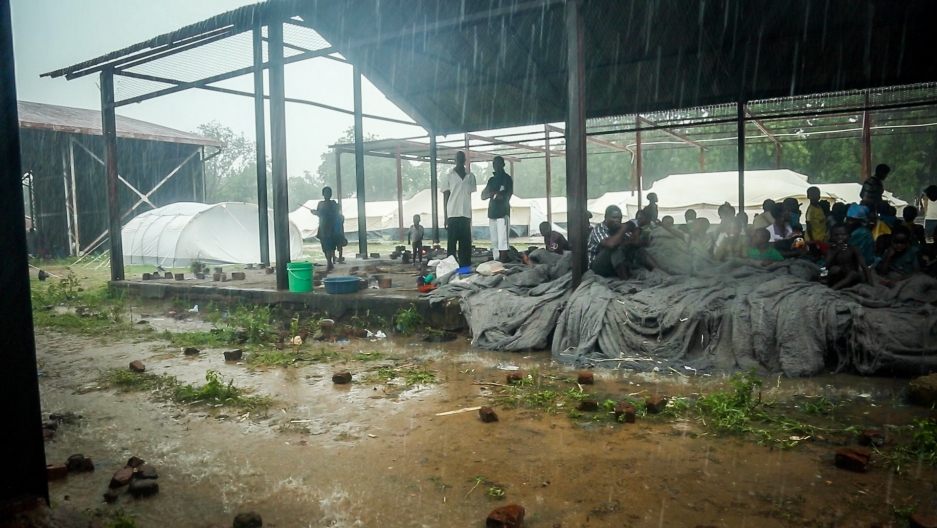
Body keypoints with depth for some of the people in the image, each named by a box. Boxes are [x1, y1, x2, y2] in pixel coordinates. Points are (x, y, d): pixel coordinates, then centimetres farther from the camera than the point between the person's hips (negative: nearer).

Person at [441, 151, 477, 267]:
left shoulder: (471, 176, 11)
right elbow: (445, 197, 3)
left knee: (466, 242, 2)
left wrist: (471, 215, 11)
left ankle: (466, 266, 7)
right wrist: (445, 217, -1)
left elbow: (470, 196, 14)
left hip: (466, 214, 3)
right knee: (452, 242, -1)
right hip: (453, 214, -3)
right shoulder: (448, 177, 3)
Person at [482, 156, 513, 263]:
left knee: (502, 242, -11)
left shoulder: (507, 178, 0)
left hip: (502, 213, -6)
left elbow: (506, 196, -6)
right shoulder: (491, 179, 18)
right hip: (492, 213, 6)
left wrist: (492, 194, 1)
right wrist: (494, 193, -8)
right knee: (494, 243, 4)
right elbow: (483, 196, 10)